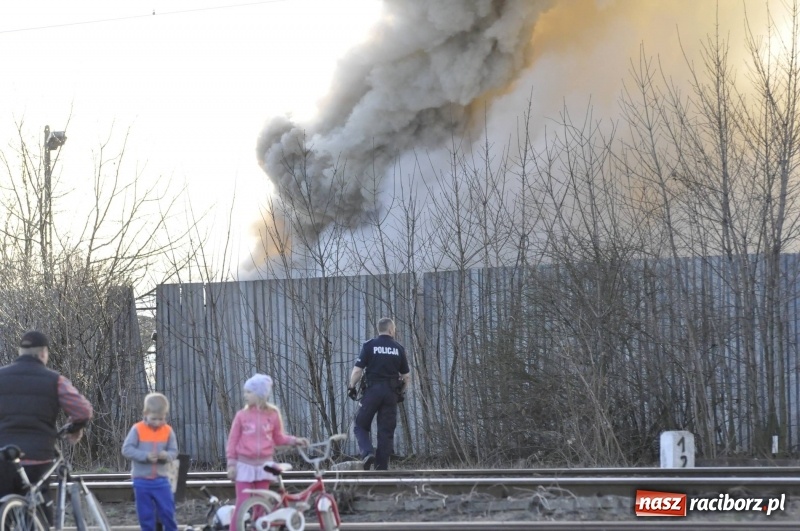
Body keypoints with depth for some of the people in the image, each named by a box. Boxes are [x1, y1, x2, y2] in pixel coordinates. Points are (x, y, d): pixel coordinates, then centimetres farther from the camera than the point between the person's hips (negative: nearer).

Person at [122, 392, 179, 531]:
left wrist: (166, 455, -21)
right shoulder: (137, 429, -7)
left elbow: (174, 452, 3)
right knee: (145, 514, 5)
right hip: (142, 481, -1)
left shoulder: (168, 431, 0)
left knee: (167, 512, 0)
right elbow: (126, 449, -11)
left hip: (161, 480, 1)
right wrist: (145, 456, -23)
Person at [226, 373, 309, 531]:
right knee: (242, 503, -7)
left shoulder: (273, 414, 0)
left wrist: (295, 441, -6)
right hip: (245, 465, -2)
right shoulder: (241, 415, -4)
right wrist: (231, 464, -4)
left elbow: (279, 438, 10)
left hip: (264, 465, 2)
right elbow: (233, 440, -1)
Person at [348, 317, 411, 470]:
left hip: (373, 389, -2)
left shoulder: (369, 346, -1)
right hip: (391, 393, 2)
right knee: (387, 431, 6)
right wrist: (401, 392, 24)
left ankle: (367, 452, -17)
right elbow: (406, 376, 10)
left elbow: (357, 370, -6)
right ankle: (382, 467, 3)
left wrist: (351, 387, 6)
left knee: (361, 426, 7)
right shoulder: (398, 349, 6)